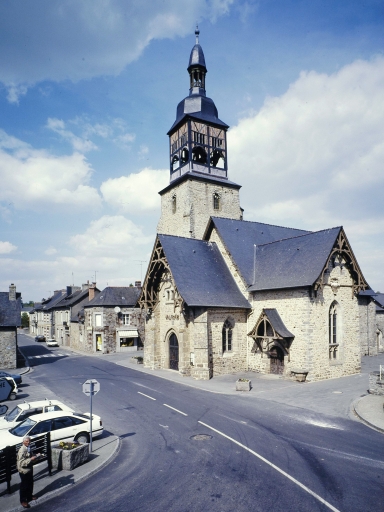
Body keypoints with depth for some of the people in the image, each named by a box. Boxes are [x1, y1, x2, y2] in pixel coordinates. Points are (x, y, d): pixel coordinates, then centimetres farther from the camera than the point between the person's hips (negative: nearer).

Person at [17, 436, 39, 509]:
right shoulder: (22, 450, -27)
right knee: (24, 486, 7)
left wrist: (34, 457, 0)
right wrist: (31, 459, -34)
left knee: (30, 483, 22)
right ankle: (23, 501, 23)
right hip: (24, 471, -9)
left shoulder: (28, 448, 1)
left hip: (29, 469, 9)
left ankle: (29, 496, 41)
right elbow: (21, 463, -30)